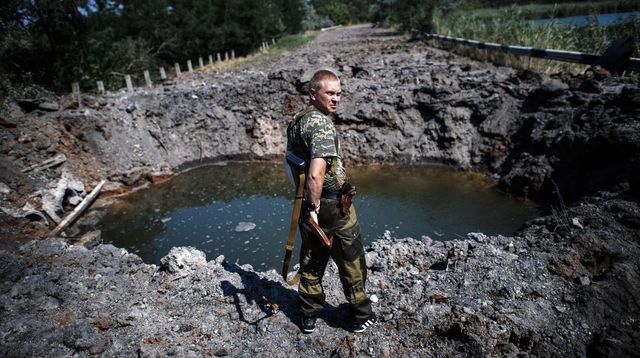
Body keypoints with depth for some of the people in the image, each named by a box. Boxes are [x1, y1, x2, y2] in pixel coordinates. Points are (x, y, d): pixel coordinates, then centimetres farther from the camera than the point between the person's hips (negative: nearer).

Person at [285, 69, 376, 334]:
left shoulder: (296, 122, 8)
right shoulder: (322, 124, -21)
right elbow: (316, 175, -33)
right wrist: (314, 209, -20)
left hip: (308, 203, 8)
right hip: (332, 207, -8)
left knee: (312, 261, 20)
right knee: (351, 262, 11)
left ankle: (309, 316, 33)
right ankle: (361, 316, 28)